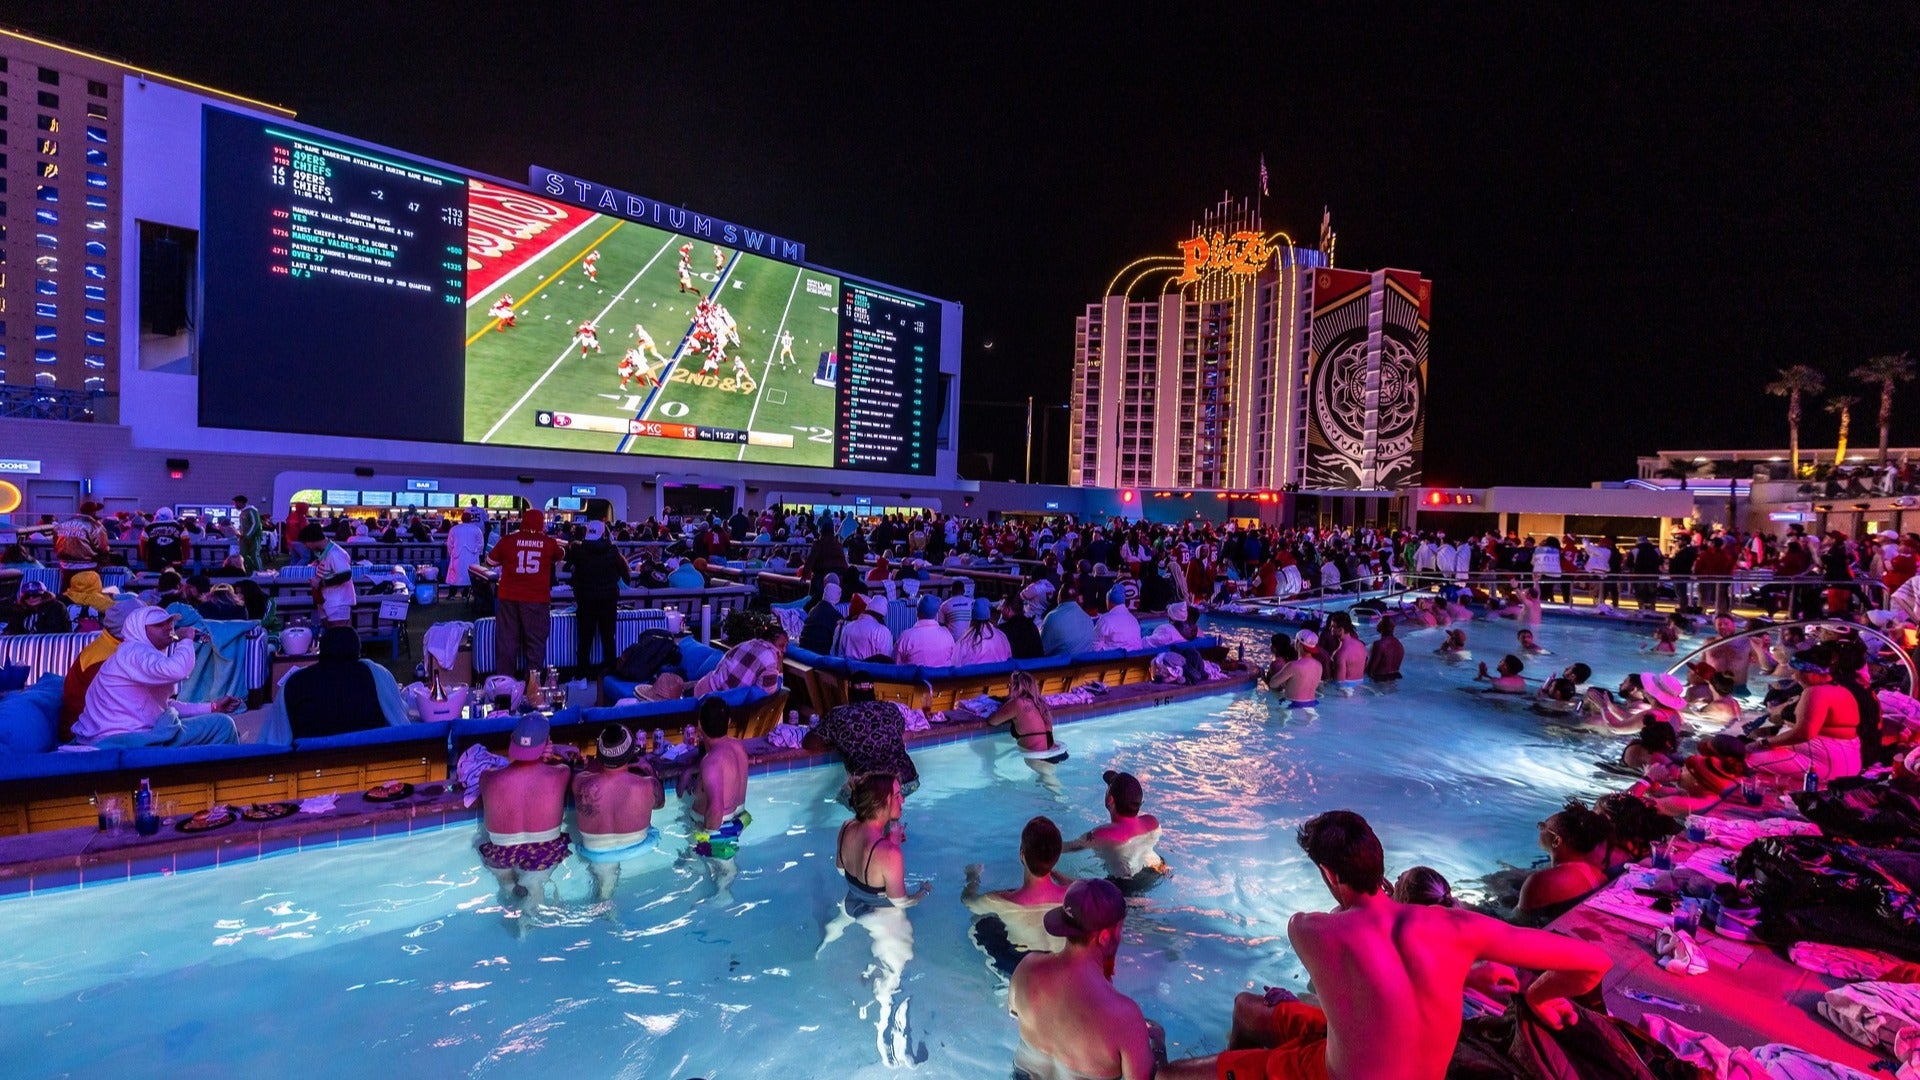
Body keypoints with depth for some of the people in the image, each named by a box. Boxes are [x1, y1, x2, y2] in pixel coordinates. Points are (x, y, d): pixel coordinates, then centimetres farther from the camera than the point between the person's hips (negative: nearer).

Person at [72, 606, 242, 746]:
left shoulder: (143, 653, 18)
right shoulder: (134, 651, -15)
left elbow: (164, 705, 21)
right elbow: (177, 670, -37)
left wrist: (212, 708, 14)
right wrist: (186, 640, -17)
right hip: (120, 740, -11)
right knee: (222, 725, -13)